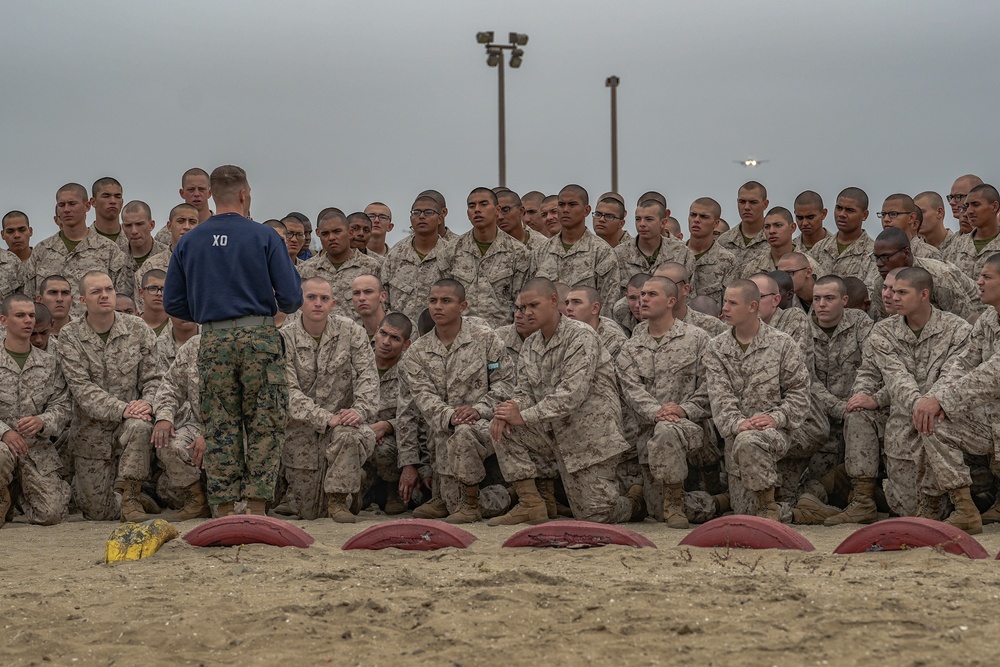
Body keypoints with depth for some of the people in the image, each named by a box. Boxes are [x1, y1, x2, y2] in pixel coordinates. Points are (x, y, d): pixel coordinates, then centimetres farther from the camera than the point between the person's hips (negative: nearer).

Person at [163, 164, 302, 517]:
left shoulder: (188, 242, 7)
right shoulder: (264, 237, -3)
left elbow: (173, 303, 9)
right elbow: (291, 298, -6)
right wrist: (276, 305, 18)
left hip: (214, 342, 3)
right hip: (258, 337, -3)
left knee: (220, 430, 7)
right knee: (264, 428, 4)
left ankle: (225, 512, 7)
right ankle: (256, 509, 2)